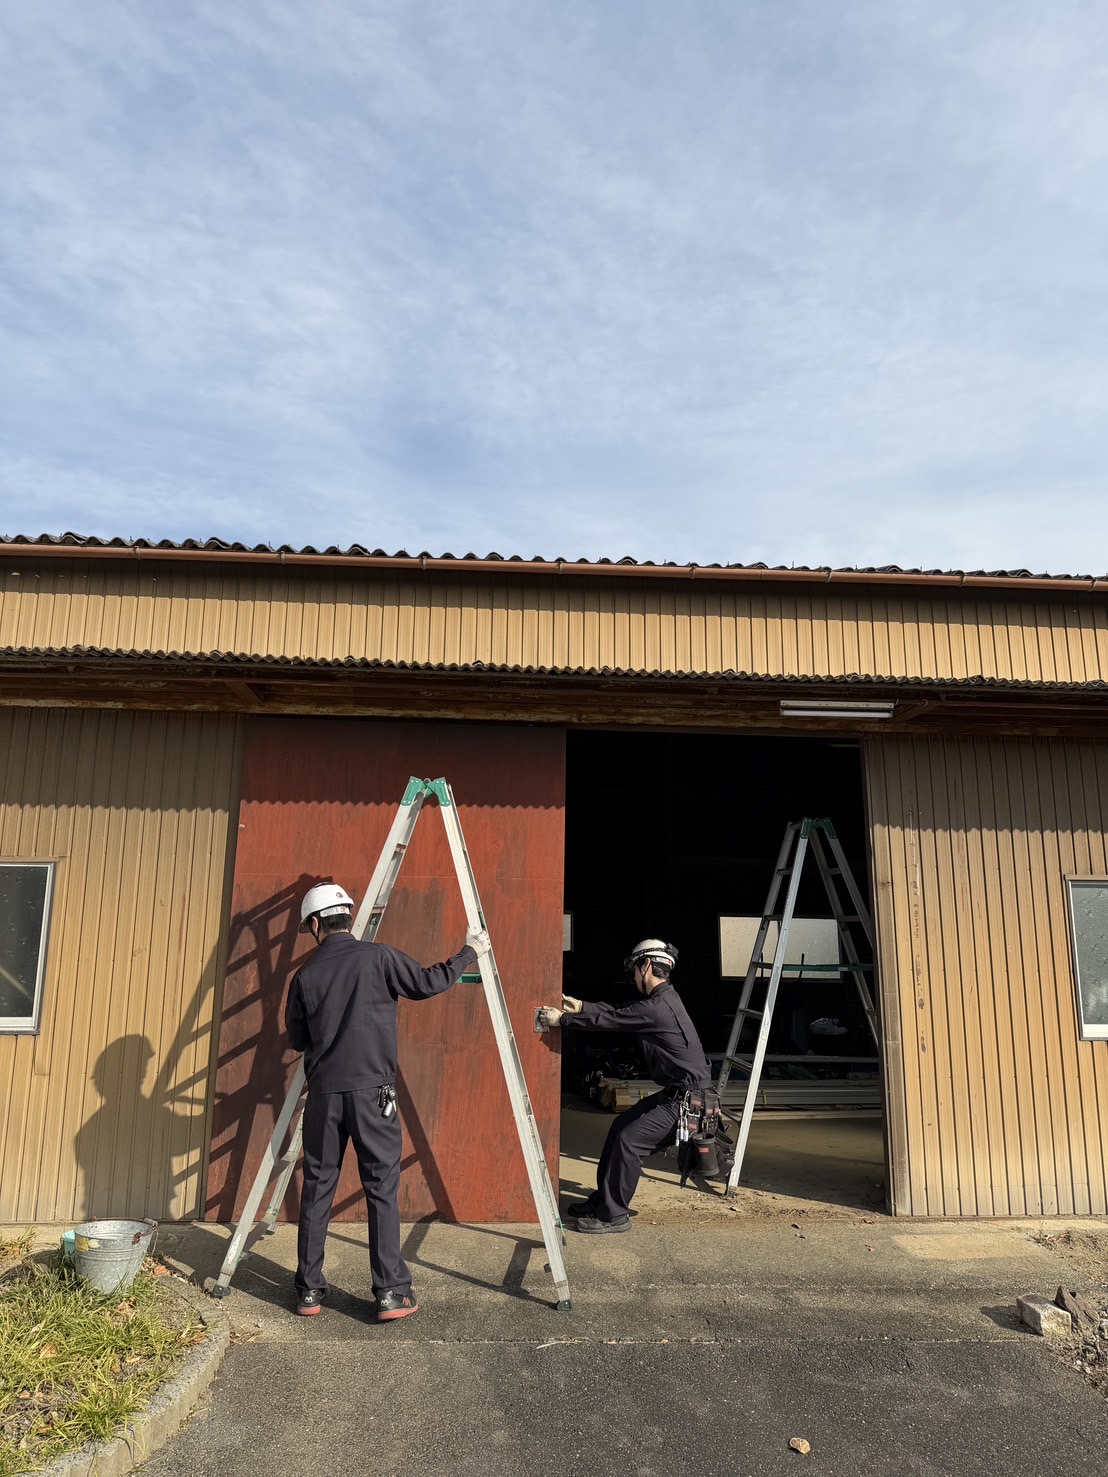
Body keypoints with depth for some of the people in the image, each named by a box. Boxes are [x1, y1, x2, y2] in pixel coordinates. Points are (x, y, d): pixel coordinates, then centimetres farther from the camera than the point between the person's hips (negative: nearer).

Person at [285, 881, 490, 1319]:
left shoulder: (305, 975, 3)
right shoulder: (379, 958, -5)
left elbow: (296, 1039, 11)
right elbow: (428, 982, 1)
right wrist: (469, 953, 14)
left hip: (323, 1091, 2)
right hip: (371, 1090, -2)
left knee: (317, 1188, 13)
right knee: (382, 1188, 4)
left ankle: (309, 1289, 21)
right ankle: (391, 1292, 6)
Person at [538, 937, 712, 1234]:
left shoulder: (657, 1008, -23)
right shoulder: (663, 999, 9)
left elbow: (610, 1020, -18)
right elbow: (619, 1010, 13)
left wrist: (562, 1019, -8)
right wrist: (581, 1007, 3)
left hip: (687, 1100, -10)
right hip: (675, 1093, 10)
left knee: (628, 1139, -12)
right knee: (621, 1125, 12)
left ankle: (614, 1215, 1)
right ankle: (602, 1199, 22)